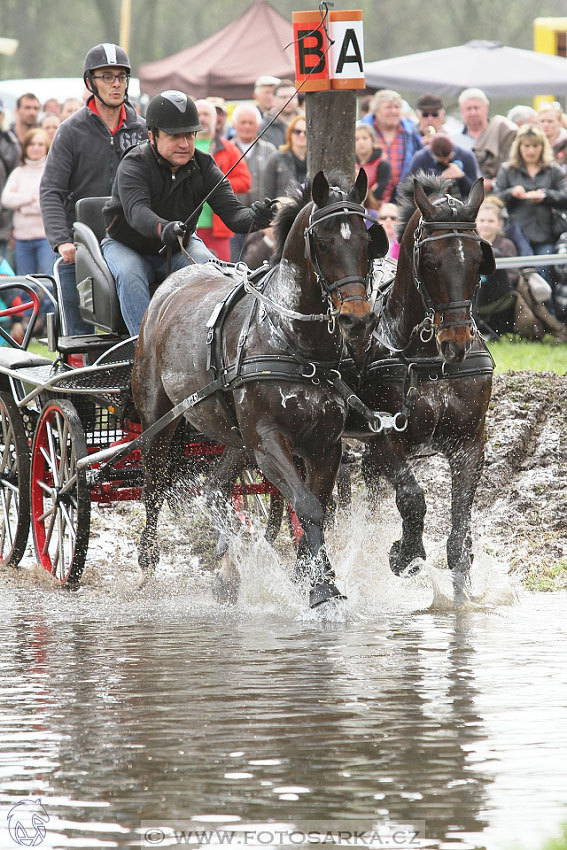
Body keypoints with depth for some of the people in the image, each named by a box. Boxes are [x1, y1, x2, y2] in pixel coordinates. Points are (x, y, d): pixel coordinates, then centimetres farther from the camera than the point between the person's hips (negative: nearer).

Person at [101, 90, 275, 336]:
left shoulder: (203, 166, -10)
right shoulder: (133, 165, -23)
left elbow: (231, 212, -20)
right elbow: (136, 210, -42)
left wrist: (253, 217, -46)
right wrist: (163, 229, -64)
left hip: (181, 246, 3)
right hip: (129, 247, -3)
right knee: (130, 277, -34)